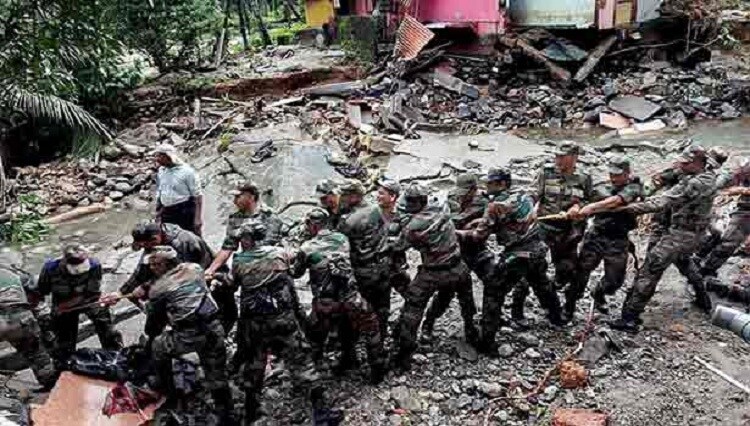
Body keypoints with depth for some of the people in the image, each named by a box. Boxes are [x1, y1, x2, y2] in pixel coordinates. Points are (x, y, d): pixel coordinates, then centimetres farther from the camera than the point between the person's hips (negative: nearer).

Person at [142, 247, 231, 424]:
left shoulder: (158, 289, 3)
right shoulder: (195, 268, 13)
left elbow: (153, 320, 14)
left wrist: (151, 334, 36)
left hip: (188, 336, -3)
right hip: (214, 329, 4)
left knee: (157, 346, 28)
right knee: (217, 378, 16)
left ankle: (168, 391, 40)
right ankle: (225, 418, 22)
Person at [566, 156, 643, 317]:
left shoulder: (633, 188, -4)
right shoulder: (601, 188, 8)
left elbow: (616, 201, -22)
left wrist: (592, 207, -34)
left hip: (618, 241, -1)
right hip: (595, 236, 1)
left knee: (614, 279, 4)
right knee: (581, 272, -2)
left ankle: (598, 294, 38)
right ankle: (568, 308, 13)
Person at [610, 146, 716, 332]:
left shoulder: (695, 184, -25)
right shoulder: (708, 177, 4)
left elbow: (663, 202, -29)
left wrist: (631, 208, -29)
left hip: (680, 234, -10)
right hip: (694, 233, 10)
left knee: (650, 271, -10)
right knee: (684, 261, 36)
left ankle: (630, 318, -10)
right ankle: (703, 299, 47)